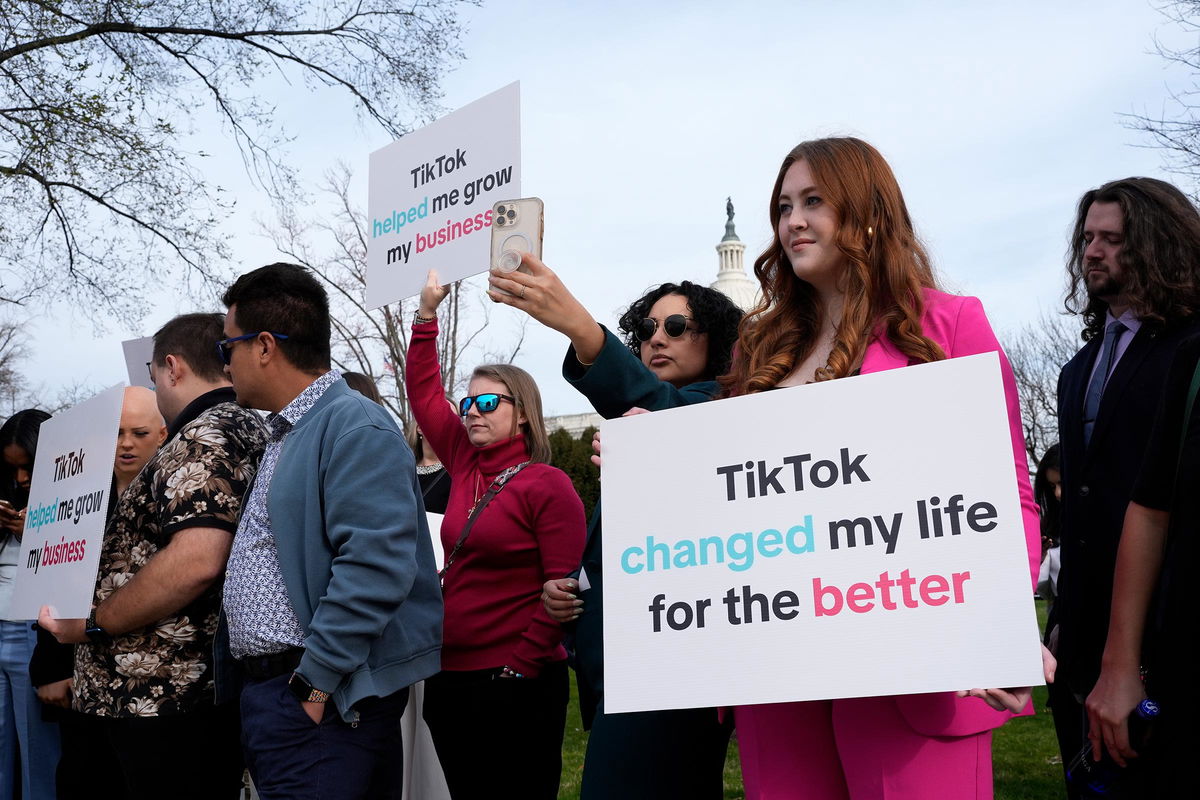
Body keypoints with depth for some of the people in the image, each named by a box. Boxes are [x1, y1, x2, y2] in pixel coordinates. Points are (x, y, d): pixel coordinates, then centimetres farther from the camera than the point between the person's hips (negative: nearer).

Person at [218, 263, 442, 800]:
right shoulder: (283, 434, 17)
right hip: (264, 689, 9)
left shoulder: (355, 429, -15)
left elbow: (374, 567, -25)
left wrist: (315, 680, -21)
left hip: (317, 699, -9)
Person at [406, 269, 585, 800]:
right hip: (449, 677, 7)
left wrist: (522, 666, -17)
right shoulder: (466, 465, 10)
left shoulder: (547, 484, -9)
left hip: (517, 682, -7)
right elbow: (424, 394, 14)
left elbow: (564, 587, -14)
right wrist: (427, 314, 9)